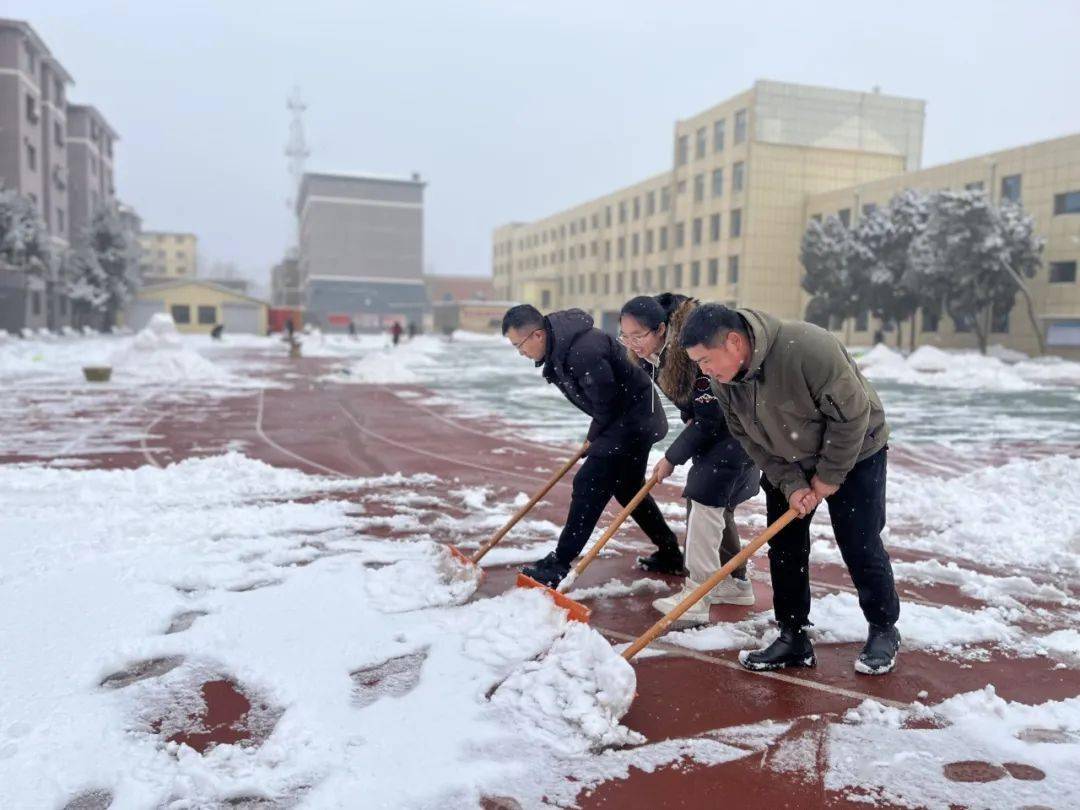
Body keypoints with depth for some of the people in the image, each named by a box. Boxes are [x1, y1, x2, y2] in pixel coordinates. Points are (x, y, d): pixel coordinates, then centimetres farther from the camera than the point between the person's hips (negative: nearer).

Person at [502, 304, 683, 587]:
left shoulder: (582, 351, -30)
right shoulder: (558, 346, 3)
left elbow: (606, 403, -23)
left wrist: (594, 437, -7)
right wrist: (595, 437, 8)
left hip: (631, 420, -11)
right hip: (635, 420, 11)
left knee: (589, 484, -9)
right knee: (628, 488, 19)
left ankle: (558, 565, -3)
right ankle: (670, 555, 30)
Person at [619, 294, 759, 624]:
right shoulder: (653, 351, -8)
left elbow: (709, 417, -26)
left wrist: (673, 457, -18)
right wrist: (690, 420, -2)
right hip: (711, 418, 9)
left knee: (705, 497, -16)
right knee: (715, 503, 12)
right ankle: (736, 583, 26)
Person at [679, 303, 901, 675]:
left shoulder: (808, 348, -36)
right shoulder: (724, 383, -15)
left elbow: (852, 413, -27)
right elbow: (752, 441, -6)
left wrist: (828, 476, -19)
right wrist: (791, 484, -16)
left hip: (854, 452, -5)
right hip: (788, 463, 6)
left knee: (860, 545, -1)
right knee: (784, 549, 4)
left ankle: (884, 632, 21)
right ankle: (793, 638, 17)